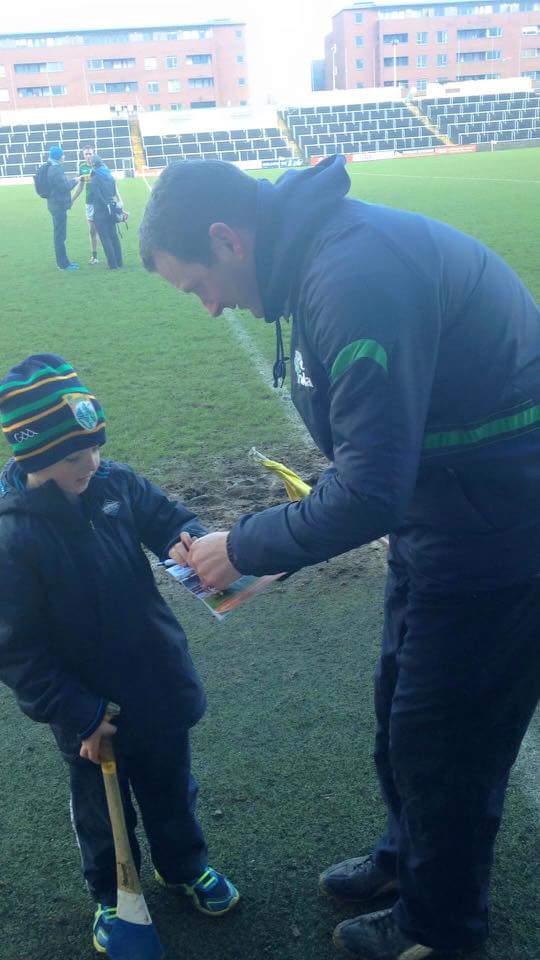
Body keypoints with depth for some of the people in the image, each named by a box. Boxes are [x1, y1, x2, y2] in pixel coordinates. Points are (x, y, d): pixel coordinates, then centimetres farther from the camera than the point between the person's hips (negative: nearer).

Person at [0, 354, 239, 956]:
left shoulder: (115, 484, -12)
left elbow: (167, 517, 6)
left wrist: (186, 539, -18)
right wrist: (80, 717, -19)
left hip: (160, 690, 5)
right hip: (92, 715, -4)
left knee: (170, 790, 27)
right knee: (102, 814, 22)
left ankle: (184, 866, 54)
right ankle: (112, 895, 49)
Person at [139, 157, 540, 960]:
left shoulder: (357, 278, -28)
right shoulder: (326, 251, 5)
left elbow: (372, 494, -29)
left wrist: (246, 548, -14)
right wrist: (264, 541, 7)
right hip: (444, 511, 9)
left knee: (443, 740, 11)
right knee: (400, 705, 24)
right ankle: (408, 856, 50)